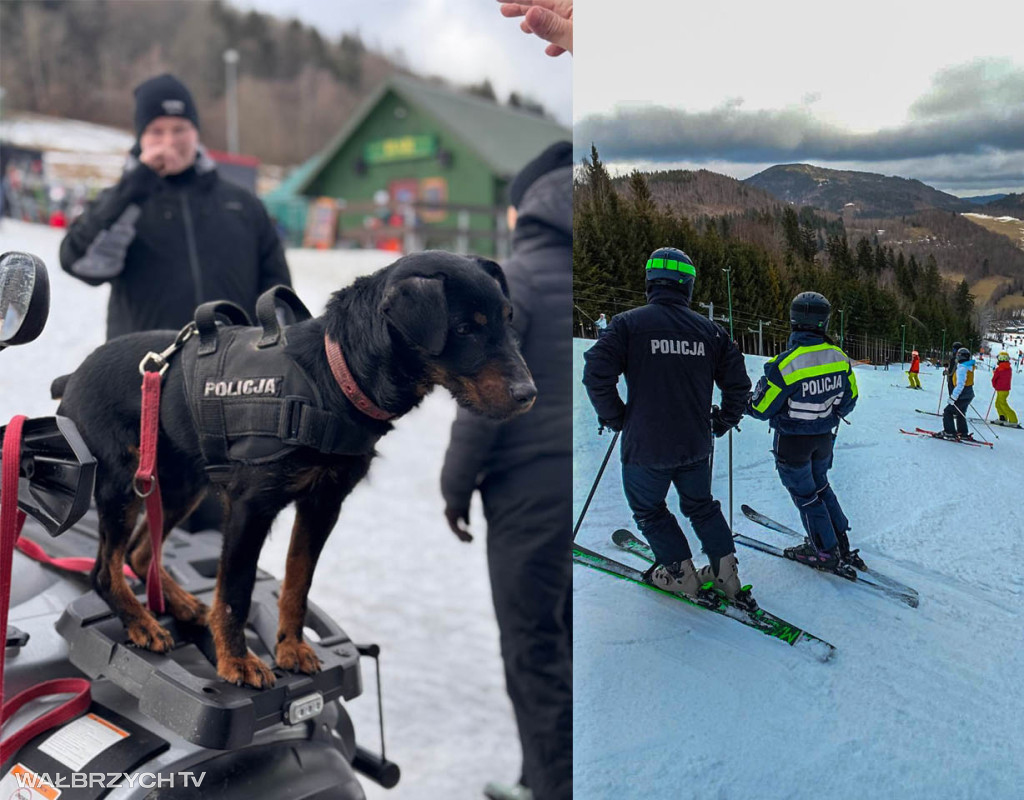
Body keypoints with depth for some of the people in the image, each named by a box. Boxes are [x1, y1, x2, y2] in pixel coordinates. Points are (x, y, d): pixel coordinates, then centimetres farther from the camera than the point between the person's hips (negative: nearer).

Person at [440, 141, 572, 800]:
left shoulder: (514, 280, -9)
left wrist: (457, 482, -3)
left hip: (533, 492, -7)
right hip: (569, 486, 7)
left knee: (535, 648, 3)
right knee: (566, 634, 17)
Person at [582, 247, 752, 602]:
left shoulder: (628, 323, -10)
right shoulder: (709, 329, 1)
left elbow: (597, 373, -17)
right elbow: (737, 383, 5)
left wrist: (615, 417, -3)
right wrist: (722, 422, 20)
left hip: (645, 445, -4)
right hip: (696, 446, 4)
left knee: (648, 510, 18)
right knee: (701, 506, 24)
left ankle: (679, 572, 17)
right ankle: (725, 573, 21)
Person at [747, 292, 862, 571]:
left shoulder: (785, 364, -27)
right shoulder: (840, 358, -9)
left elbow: (761, 409, -18)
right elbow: (848, 400, 5)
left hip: (792, 442, -6)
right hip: (824, 438, 6)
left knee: (805, 495, 11)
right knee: (821, 486, 25)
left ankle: (825, 553, 20)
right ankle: (842, 545, 31)